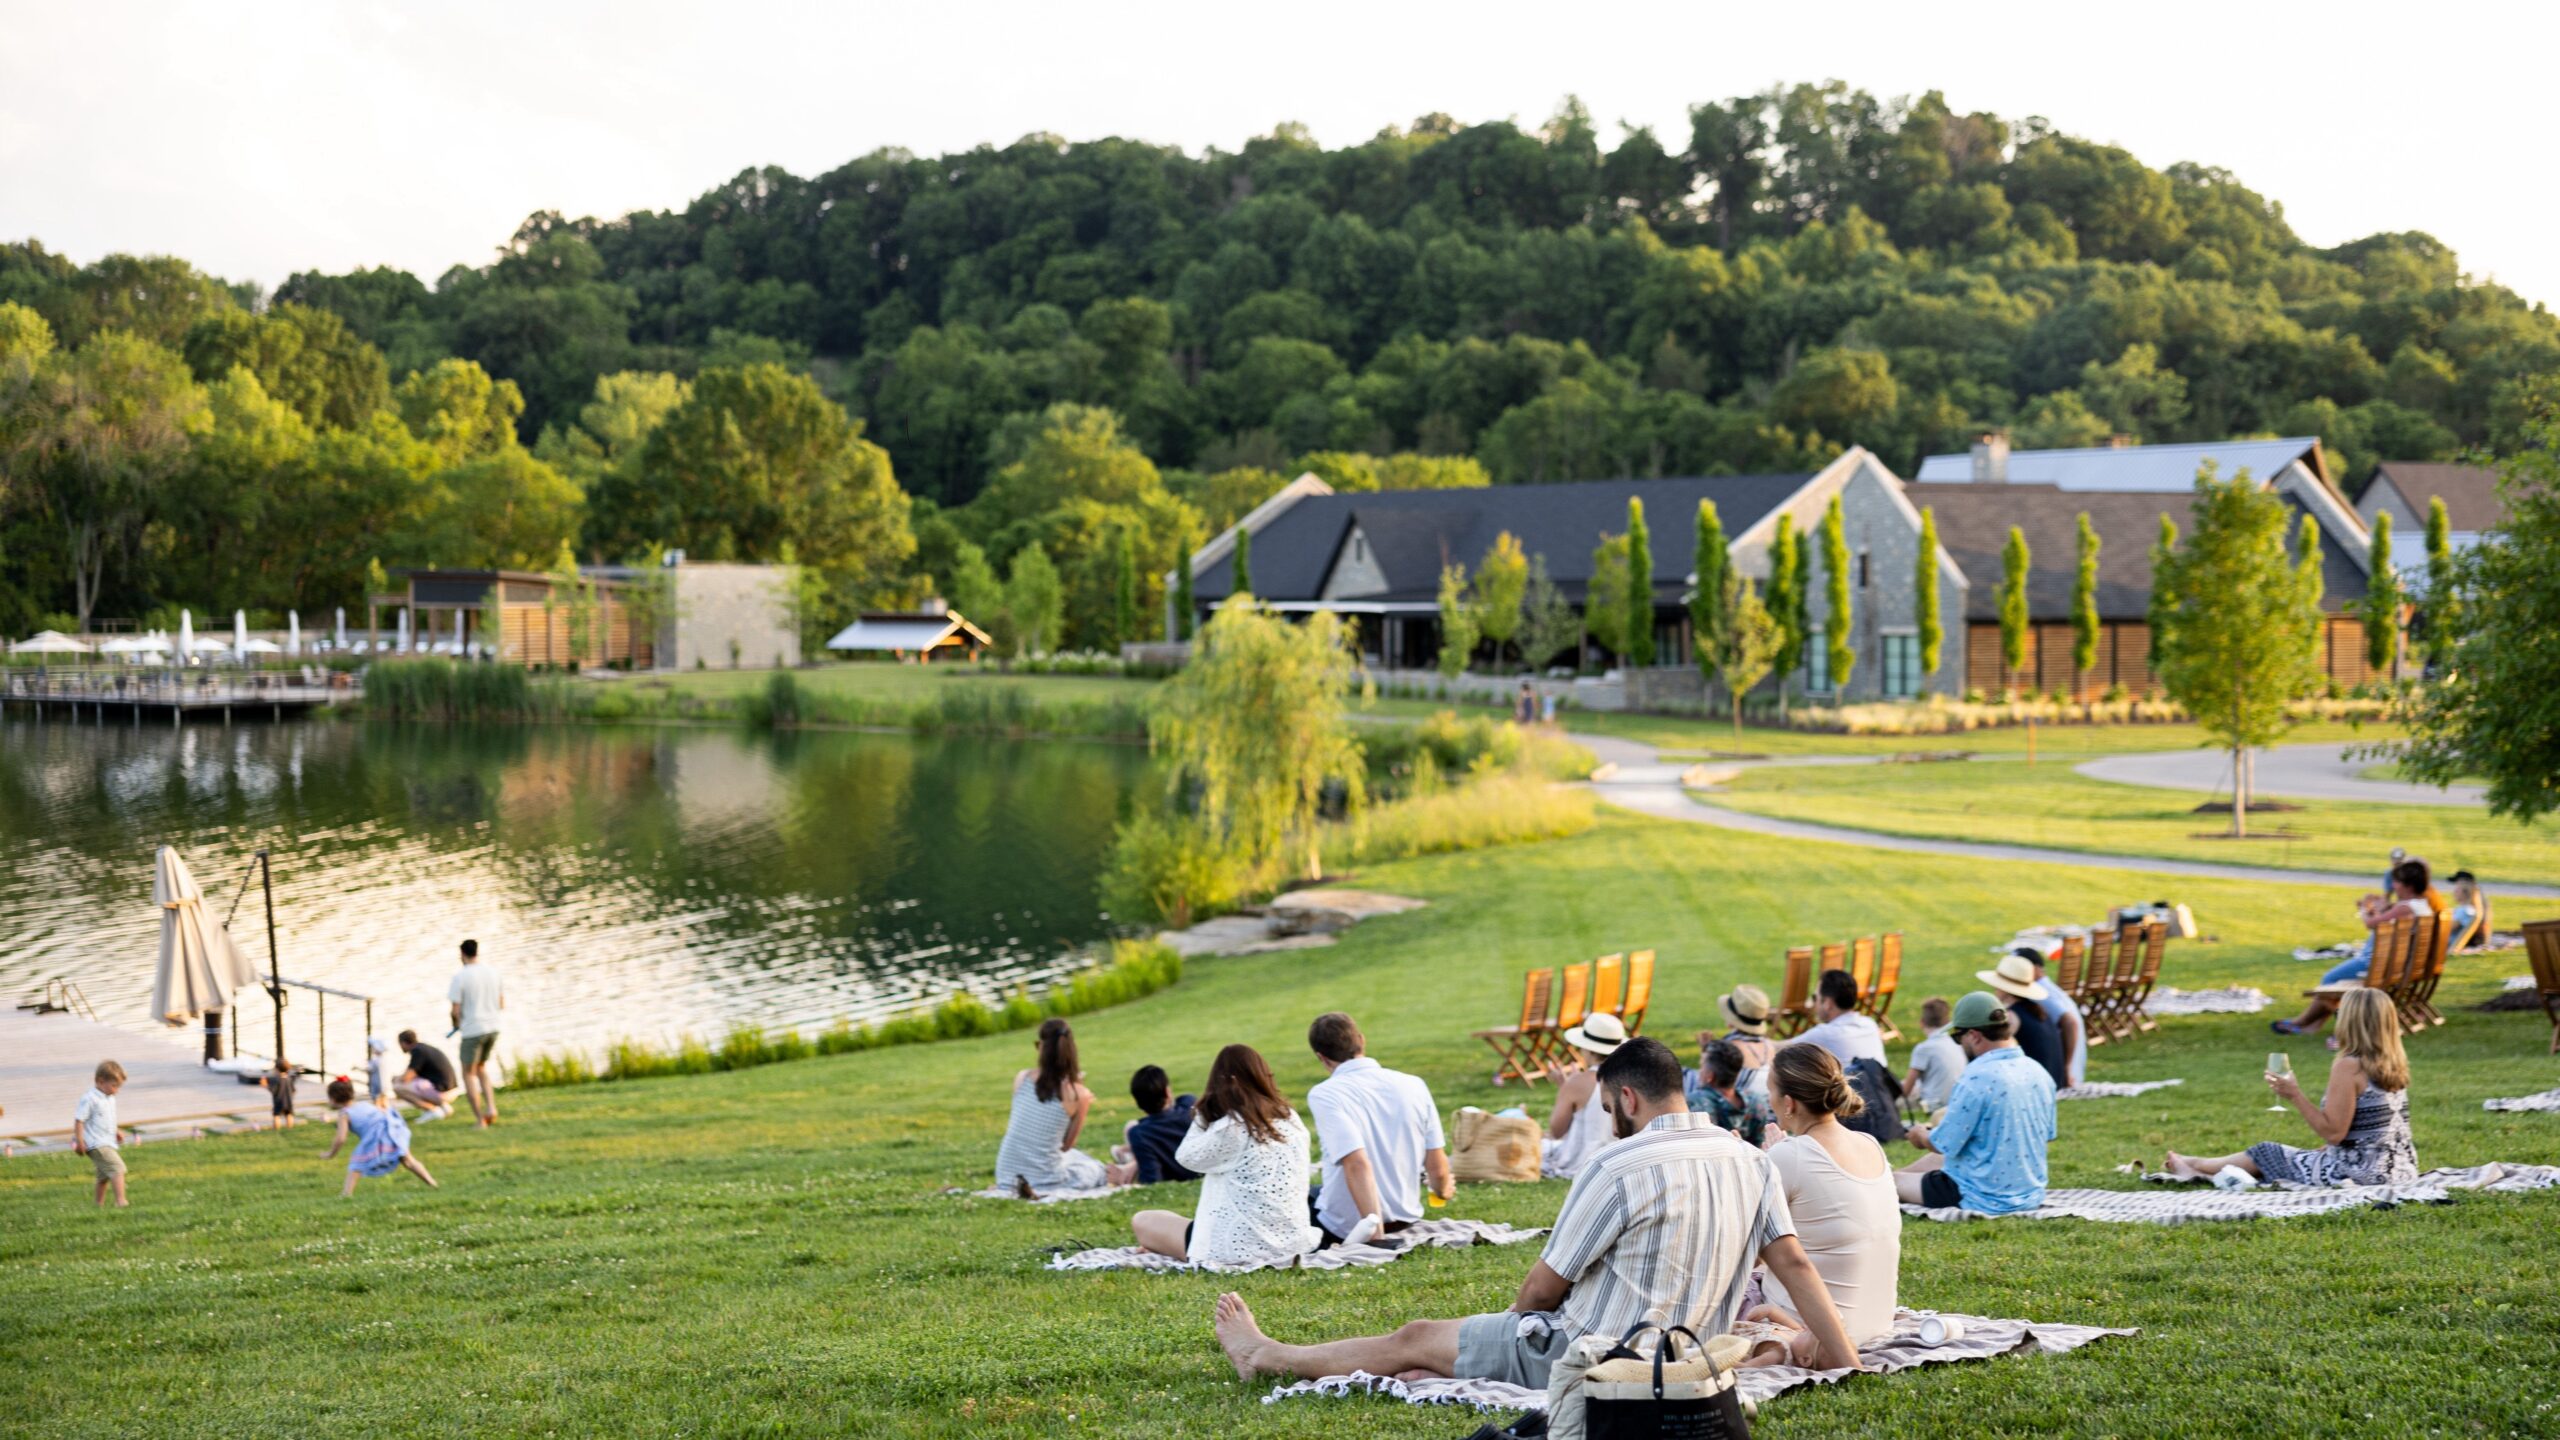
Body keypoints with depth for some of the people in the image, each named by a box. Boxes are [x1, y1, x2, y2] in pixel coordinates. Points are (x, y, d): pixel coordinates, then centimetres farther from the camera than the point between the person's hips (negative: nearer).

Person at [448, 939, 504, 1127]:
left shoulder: (460, 976, -11)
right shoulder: (492, 973, 4)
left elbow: (456, 1009, -11)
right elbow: (502, 1003, 11)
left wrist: (457, 1022, 9)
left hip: (472, 1029, -5)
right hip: (492, 1027, 5)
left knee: (469, 1073, 8)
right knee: (481, 1068, 23)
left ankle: (481, 1119, 2)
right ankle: (491, 1108, 5)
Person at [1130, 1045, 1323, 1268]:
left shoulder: (1231, 1128, -15)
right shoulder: (1291, 1119, 4)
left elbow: (1188, 1157, -4)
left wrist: (1201, 1114, 3)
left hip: (1243, 1249, -7)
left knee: (1141, 1221, 7)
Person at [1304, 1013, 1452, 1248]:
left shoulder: (1324, 1095, -17)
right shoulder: (1414, 1085, -4)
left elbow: (1357, 1164, -29)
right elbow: (1438, 1168, -1)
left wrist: (1375, 1231, -29)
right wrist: (1442, 1190, 21)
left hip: (1342, 1228, -6)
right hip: (1404, 1218, 6)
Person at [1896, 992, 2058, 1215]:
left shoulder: (1976, 1080, -23)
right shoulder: (2038, 1073, 1)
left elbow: (1944, 1145, -18)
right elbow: (2048, 1136, 13)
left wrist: (1921, 1135, 6)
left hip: (1986, 1201, -8)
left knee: (1890, 1181, 9)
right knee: (1936, 1161, 31)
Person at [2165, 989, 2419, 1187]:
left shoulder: (2348, 1066, -18)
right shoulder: (2394, 1063, 7)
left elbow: (2333, 1133, -21)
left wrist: (2295, 1096, -14)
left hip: (2360, 1172, -8)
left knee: (2265, 1153, 11)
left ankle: (2195, 1168, 34)